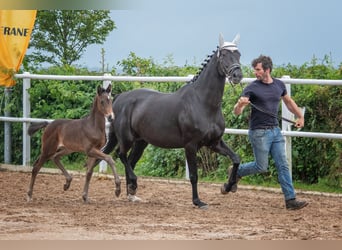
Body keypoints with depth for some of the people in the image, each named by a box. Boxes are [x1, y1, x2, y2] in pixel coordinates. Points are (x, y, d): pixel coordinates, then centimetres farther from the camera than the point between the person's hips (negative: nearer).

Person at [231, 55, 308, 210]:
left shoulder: (279, 85, 7)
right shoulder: (252, 88, -9)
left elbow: (289, 102, 27)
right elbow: (236, 112, -15)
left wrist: (300, 116, 23)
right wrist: (240, 104, -36)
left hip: (275, 130, 5)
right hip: (259, 132, -5)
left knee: (283, 165, -1)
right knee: (261, 167, -1)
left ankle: (290, 200, -1)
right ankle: (236, 172, 24)